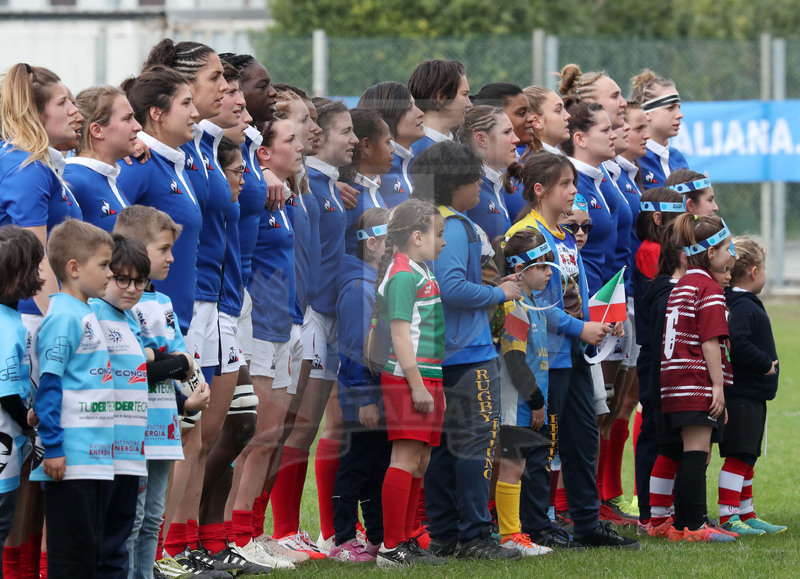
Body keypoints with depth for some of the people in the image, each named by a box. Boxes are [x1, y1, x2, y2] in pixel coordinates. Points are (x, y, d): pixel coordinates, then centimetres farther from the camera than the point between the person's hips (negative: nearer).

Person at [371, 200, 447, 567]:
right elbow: (400, 333, -17)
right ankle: (391, 548, -10)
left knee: (420, 461, 11)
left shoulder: (421, 273, 19)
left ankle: (405, 541, 15)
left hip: (426, 379, 10)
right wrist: (416, 384, -20)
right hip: (409, 379, -10)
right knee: (406, 458, -10)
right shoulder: (403, 275, -12)